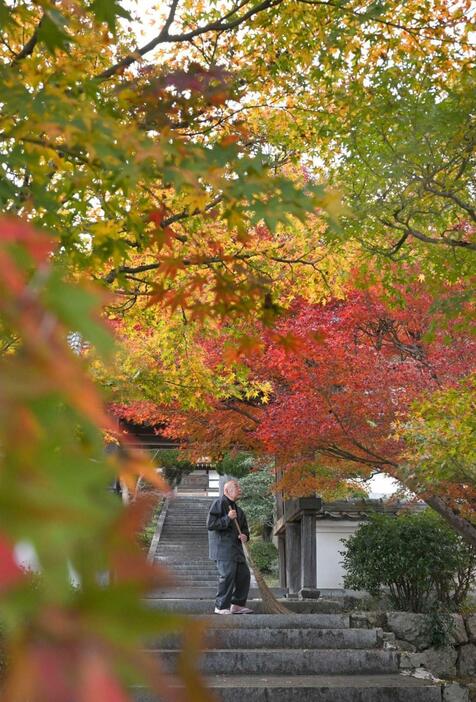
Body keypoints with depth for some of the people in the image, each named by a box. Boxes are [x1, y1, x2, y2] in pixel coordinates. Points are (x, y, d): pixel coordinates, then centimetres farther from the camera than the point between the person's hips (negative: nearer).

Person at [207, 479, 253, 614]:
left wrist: (244, 535, 3)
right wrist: (227, 518, -19)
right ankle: (221, 607, -4)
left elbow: (245, 528, 26)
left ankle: (237, 604, 17)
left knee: (244, 575, 6)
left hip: (236, 547, 9)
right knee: (227, 575, -14)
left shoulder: (238, 510, 21)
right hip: (222, 547, -9)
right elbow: (210, 524, -15)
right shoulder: (219, 503, -6)